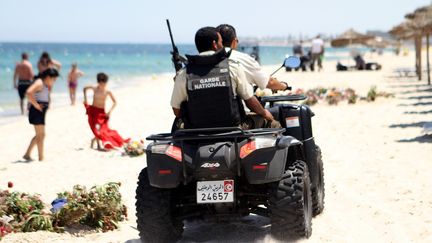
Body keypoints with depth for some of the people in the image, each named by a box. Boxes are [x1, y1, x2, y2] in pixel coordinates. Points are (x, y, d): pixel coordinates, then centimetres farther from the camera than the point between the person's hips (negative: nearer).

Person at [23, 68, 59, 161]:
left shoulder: (45, 85, 16)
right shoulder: (39, 83, -15)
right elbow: (29, 92, -32)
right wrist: (35, 104, -24)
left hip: (41, 112, 11)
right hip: (37, 111, -11)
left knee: (39, 135, 18)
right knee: (41, 135, -5)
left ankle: (27, 154, 24)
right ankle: (41, 158, 0)